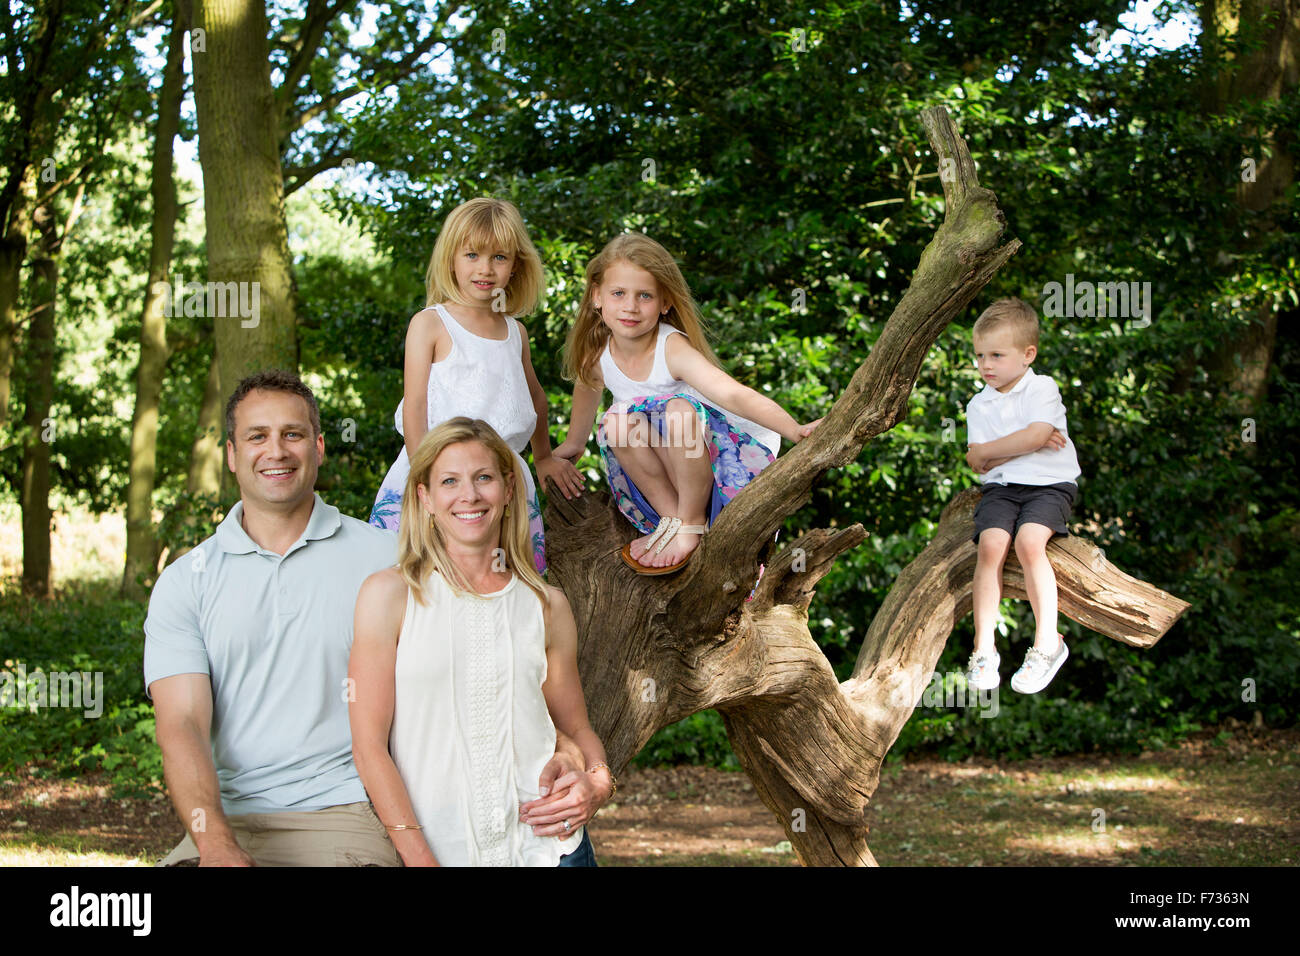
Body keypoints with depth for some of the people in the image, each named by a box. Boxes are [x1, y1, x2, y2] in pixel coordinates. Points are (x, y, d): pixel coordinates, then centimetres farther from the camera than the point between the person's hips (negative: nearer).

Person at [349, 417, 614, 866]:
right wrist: (420, 859, -14)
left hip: (546, 846, 2)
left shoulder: (547, 606, 6)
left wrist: (598, 781, -5)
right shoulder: (390, 594, -3)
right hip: (436, 848, -2)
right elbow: (369, 745, -6)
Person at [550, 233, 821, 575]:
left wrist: (796, 430, -53)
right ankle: (671, 517, -9)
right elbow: (587, 384, 17)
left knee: (679, 409, -35)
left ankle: (692, 523, -16)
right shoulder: (597, 355, -9)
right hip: (655, 477, 5)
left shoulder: (673, 350, -26)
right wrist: (574, 443, 32)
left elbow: (733, 395, -39)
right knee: (618, 421, -25)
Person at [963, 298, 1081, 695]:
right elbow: (977, 461, 3)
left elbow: (1036, 435, -15)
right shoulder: (978, 405, 15)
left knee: (1029, 542, -30)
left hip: (1048, 484, -3)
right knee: (991, 544, -24)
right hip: (1000, 487, 3)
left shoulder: (1042, 388, 2)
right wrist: (1029, 443, -7)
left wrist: (987, 452, -4)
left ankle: (1047, 641, -21)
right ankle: (984, 647, -22)